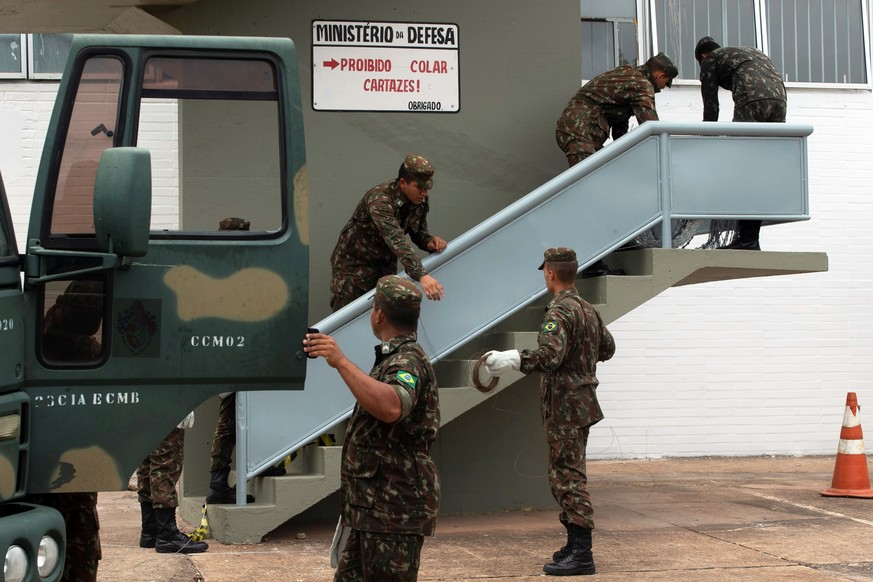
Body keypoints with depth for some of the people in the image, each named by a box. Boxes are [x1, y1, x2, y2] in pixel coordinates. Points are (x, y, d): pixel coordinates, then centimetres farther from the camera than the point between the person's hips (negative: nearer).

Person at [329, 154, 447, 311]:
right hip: (354, 265, -6)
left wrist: (429, 242, -20)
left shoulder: (420, 201, -11)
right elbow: (395, 240, -47)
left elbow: (419, 231, 6)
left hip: (386, 266, 7)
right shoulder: (379, 200, -35)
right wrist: (422, 275, -57)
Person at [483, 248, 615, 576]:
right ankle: (575, 545, 21)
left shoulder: (560, 312, -16)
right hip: (582, 402, 10)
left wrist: (513, 360, -37)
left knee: (568, 476, -9)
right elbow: (607, 347, 27)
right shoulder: (588, 310, 13)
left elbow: (549, 355, -31)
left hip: (565, 406, -10)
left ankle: (581, 555, -11)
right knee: (566, 475, 16)